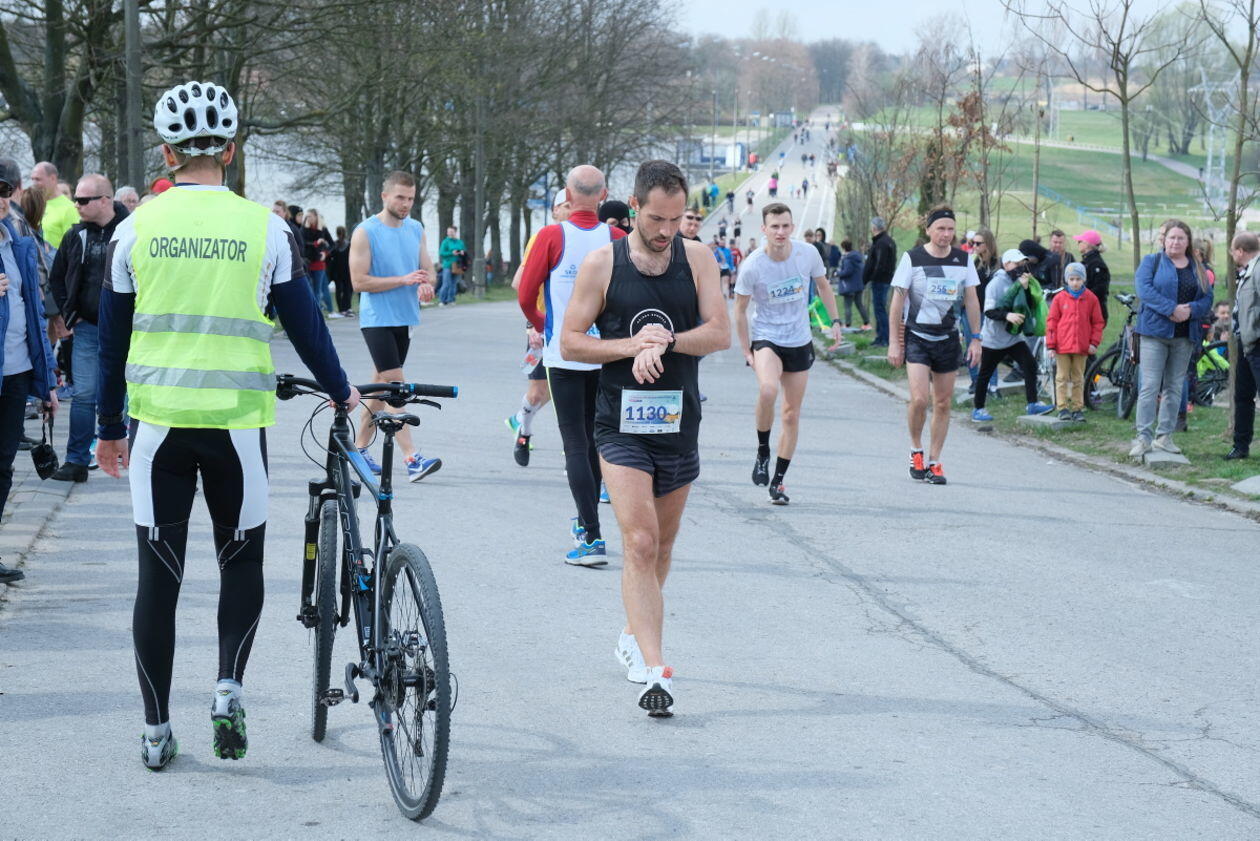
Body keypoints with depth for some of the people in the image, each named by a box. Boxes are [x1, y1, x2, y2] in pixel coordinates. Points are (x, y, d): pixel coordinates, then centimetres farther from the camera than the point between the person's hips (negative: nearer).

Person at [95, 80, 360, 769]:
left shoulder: (136, 228, 0)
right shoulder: (263, 228, -3)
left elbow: (112, 338, 5)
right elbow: (303, 324, 3)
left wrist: (108, 427, 15)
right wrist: (340, 392, 20)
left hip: (158, 421, 1)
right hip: (236, 422, -1)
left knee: (158, 574, 7)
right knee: (241, 560, 15)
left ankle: (156, 729, 9)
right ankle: (229, 686, -5)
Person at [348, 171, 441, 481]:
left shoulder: (416, 229, 9)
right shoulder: (365, 232, -10)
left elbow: (428, 270, 12)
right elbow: (359, 281, -14)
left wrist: (426, 284, -13)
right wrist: (404, 280, -20)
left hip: (405, 319, 7)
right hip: (377, 319, -7)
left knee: (382, 384, 13)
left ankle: (359, 447, 25)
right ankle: (412, 459, -20)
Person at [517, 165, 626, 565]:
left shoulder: (552, 236, -10)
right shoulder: (617, 238, -2)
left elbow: (525, 295, -8)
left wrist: (542, 324, 13)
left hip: (564, 353, -4)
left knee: (576, 445, -4)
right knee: (595, 440, 19)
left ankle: (592, 539, -13)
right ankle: (586, 522, 32)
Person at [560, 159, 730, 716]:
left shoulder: (696, 259, 3)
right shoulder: (601, 263, -2)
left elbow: (720, 334, -4)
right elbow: (570, 341, -1)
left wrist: (666, 341, -20)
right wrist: (632, 346, -15)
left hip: (679, 424, 3)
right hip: (621, 424, -3)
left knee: (661, 546, 16)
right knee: (640, 544, -15)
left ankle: (633, 636, 39)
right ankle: (654, 670, -20)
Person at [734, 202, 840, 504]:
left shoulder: (807, 253, -8)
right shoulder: (752, 266, -16)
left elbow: (823, 286, 12)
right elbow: (740, 309, -4)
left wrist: (835, 321, 8)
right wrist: (746, 351, -4)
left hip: (800, 342, 4)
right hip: (766, 338, -3)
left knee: (792, 414, 7)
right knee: (767, 390, -33)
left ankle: (778, 480, 19)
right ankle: (762, 451, -10)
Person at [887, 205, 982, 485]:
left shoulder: (963, 260, 3)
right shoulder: (912, 258, -6)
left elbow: (971, 300, 9)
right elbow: (898, 300, -2)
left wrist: (976, 338, 5)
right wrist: (894, 342, -4)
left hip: (948, 339, 3)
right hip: (916, 337, -3)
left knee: (943, 403, 5)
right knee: (920, 399, -17)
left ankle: (934, 462, 15)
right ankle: (916, 450, 8)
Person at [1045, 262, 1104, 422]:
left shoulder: (1091, 298, 2)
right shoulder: (1059, 298, 0)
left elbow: (1097, 322, 8)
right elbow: (1051, 322, 2)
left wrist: (1094, 342, 0)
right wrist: (1050, 345, -2)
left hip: (1082, 347, 1)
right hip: (1062, 346, -1)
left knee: (1078, 379, 8)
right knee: (1062, 378, 2)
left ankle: (1078, 409, 13)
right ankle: (1063, 409, 6)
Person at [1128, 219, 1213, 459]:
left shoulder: (1197, 269, 15)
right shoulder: (1151, 262, 4)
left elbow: (1207, 299, 8)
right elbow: (1144, 289, -11)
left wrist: (1191, 310, -14)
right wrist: (1172, 309, -20)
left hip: (1185, 335, 4)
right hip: (1155, 332, -4)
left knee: (1174, 388, 7)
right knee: (1150, 386, -9)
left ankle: (1164, 436, 13)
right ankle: (1144, 438, -9)